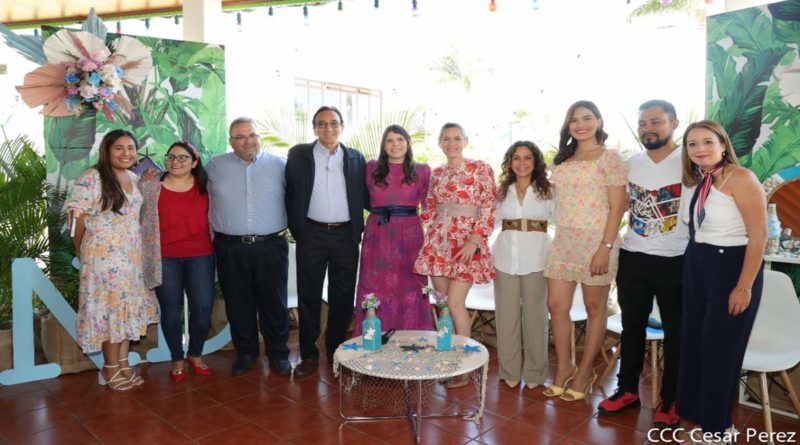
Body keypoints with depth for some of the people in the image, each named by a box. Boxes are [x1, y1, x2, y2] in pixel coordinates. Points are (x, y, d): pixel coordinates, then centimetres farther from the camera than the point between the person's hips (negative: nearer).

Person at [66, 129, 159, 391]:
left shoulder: (134, 178, 10)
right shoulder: (92, 177, -12)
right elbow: (77, 214, -11)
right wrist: (81, 249, -2)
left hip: (132, 256, 7)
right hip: (103, 257, -7)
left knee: (129, 309, 10)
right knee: (110, 309, 0)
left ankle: (123, 364, 22)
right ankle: (110, 370, 13)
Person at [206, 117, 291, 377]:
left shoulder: (278, 165, 3)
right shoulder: (215, 167, 6)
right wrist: (213, 230, 7)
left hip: (271, 247, -1)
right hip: (231, 250, 1)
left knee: (274, 303, 7)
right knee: (238, 304, 11)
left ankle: (278, 353, 22)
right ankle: (245, 352, 28)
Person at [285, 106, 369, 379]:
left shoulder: (356, 158, 6)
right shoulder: (298, 155, 2)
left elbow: (365, 196, 9)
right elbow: (289, 195, 4)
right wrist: (296, 230, 0)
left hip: (346, 236, 1)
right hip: (312, 236, -1)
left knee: (343, 297, 9)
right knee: (309, 297, 6)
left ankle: (337, 352, 25)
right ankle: (309, 356, 19)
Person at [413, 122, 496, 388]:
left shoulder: (481, 169, -2)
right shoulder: (437, 174, 13)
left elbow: (489, 209, -7)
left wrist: (474, 241, -15)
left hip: (467, 242, -5)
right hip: (438, 242, 5)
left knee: (455, 303, -9)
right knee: (443, 304, 6)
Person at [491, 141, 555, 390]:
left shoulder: (548, 191, 4)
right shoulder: (501, 191, 11)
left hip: (536, 256, -2)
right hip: (505, 256, 2)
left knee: (534, 313, 3)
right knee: (507, 313, 5)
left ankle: (534, 372, 18)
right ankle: (510, 371, 19)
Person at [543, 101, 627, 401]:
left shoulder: (609, 158, -5)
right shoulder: (563, 160, 14)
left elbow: (617, 207, -10)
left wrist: (605, 247, -17)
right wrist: (560, 235, 7)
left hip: (596, 240, -6)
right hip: (564, 240, 6)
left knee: (594, 307, 6)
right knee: (556, 305, 5)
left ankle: (585, 371, 20)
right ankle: (564, 368, 21)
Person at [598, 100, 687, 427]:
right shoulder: (631, 163, 6)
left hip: (675, 260, -4)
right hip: (632, 257, 5)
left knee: (675, 331, 9)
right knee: (631, 326, 14)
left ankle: (670, 399, 24)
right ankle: (628, 389, 29)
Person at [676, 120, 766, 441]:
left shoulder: (741, 179, -16)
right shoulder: (694, 182, 6)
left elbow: (759, 236, -18)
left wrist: (745, 286, -19)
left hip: (732, 266, -7)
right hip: (695, 266, 7)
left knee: (720, 347, 5)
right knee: (693, 342, 13)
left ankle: (717, 425, 23)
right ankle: (693, 411, 30)